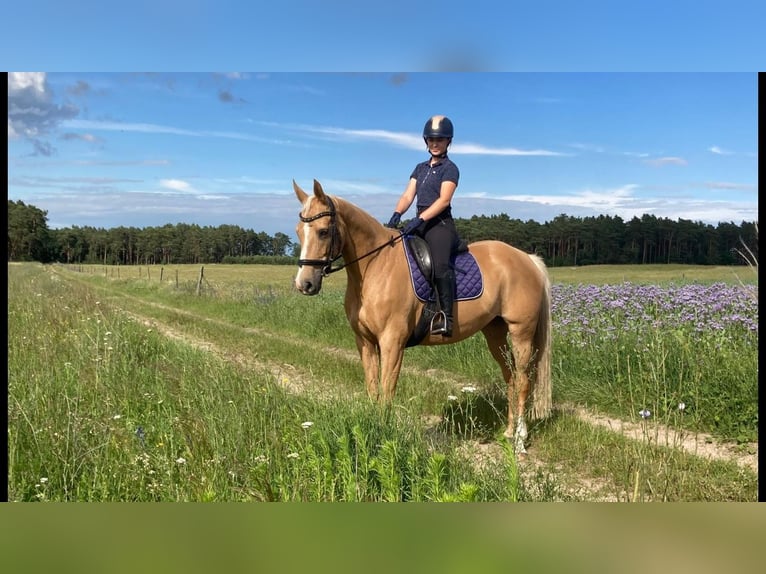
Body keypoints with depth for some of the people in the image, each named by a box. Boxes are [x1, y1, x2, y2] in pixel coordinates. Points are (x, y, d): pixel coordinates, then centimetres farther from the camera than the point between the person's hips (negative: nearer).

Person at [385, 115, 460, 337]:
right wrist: (396, 215, -11)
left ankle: (446, 317, -34)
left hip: (440, 224, -8)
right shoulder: (420, 168, 20)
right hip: (420, 224, 8)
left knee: (440, 264, -31)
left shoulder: (449, 168, 1)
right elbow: (407, 196, 10)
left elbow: (443, 200, -12)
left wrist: (419, 220, -24)